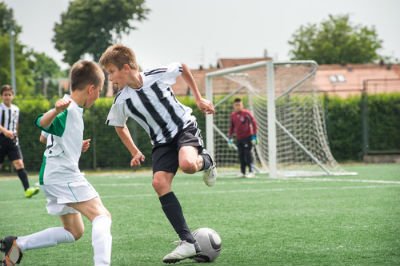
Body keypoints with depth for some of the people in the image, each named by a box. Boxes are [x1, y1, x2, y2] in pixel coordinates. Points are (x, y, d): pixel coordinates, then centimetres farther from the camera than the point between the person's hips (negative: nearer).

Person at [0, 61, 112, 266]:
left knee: (73, 232, 16)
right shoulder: (69, 109, -14)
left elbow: (51, 136, 29)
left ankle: (17, 244, 15)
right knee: (101, 215, -18)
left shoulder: (74, 109, 15)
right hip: (62, 174, -10)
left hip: (54, 175, 10)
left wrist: (75, 145, 39)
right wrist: (56, 110, -53)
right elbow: (42, 123, -34)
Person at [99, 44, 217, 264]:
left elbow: (183, 68, 5)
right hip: (162, 142, 3)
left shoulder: (159, 75, -17)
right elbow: (119, 126, 14)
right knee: (159, 182, -20)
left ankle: (206, 161, 7)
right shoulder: (122, 101, -8)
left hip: (184, 128, -3)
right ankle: (188, 242, -17)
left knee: (188, 164, -35)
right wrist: (135, 152, 13)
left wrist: (198, 98, 9)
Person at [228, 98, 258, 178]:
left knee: (248, 154, -9)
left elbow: (254, 123, -7)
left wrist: (254, 136, -11)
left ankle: (251, 172, -8)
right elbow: (232, 127, 19)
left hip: (247, 137, -5)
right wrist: (230, 137, 16)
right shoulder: (233, 115, 9)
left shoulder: (246, 113, -7)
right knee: (241, 155, 4)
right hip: (239, 138, 5)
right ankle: (242, 172, 11)